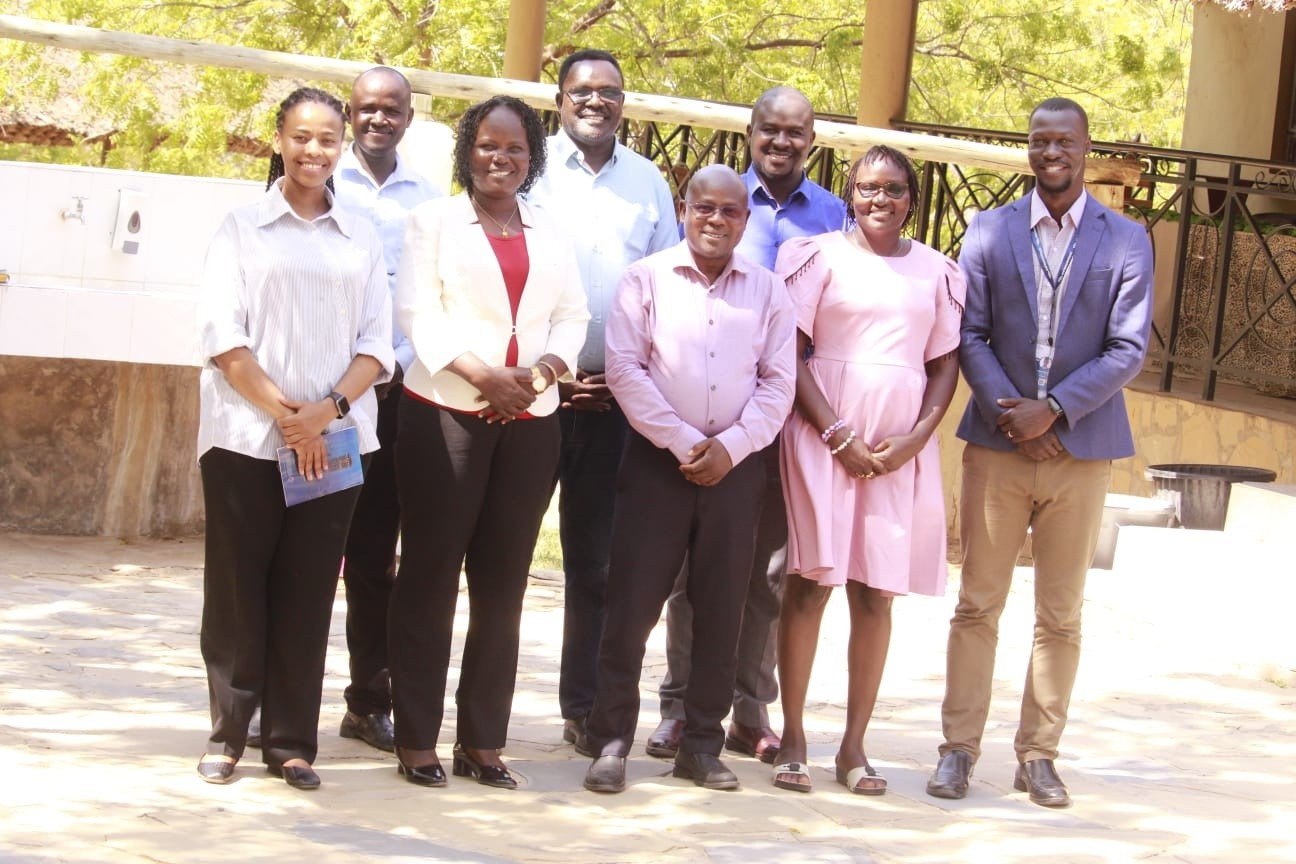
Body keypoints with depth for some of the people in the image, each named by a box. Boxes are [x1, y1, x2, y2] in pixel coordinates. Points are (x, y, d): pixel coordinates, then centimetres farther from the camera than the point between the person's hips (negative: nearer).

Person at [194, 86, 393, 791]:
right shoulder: (243, 227, 4)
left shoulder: (361, 238, 11)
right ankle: (227, 734, 10)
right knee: (237, 588, 1)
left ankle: (292, 741, 10)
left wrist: (327, 409, -10)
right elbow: (221, 334, -4)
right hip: (245, 435, -2)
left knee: (309, 593, 3)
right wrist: (283, 413, -12)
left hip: (336, 438, 2)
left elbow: (377, 343, 6)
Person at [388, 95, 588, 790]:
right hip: (445, 414, -3)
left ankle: (483, 739, 10)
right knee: (430, 576, -3)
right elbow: (418, 311, -5)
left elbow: (573, 315, 10)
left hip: (529, 421, 4)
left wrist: (548, 364, -11)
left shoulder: (551, 238, 18)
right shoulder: (435, 221, 6)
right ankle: (416, 738, 2)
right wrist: (483, 375, -16)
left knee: (502, 583, 4)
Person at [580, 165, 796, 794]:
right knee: (632, 601, -3)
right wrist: (681, 442, -11)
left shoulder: (767, 291, 8)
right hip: (658, 460, -2)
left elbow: (778, 381, 4)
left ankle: (701, 744, 15)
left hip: (734, 467, 2)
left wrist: (731, 446, -9)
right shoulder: (647, 279, 1)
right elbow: (625, 368, -5)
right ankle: (610, 740, 4)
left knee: (721, 610, 6)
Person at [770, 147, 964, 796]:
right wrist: (837, 436, -10)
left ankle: (854, 744, 9)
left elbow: (946, 364, 12)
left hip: (902, 446, 3)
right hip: (823, 435, -3)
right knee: (811, 584, -4)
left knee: (877, 594, 3)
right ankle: (792, 737, 3)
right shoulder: (820, 255, 2)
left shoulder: (936, 271, 11)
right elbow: (789, 353, -3)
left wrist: (914, 438, -4)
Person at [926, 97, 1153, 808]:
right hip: (997, 445, 0)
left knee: (1061, 616, 5)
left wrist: (1053, 411, -14)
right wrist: (1011, 412, -12)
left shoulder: (1127, 242, 3)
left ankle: (1039, 755, 13)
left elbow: (1128, 350, -4)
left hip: (1080, 448, 0)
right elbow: (969, 336, 1)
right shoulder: (989, 231, 6)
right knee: (977, 604, 1)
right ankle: (958, 748, 7)